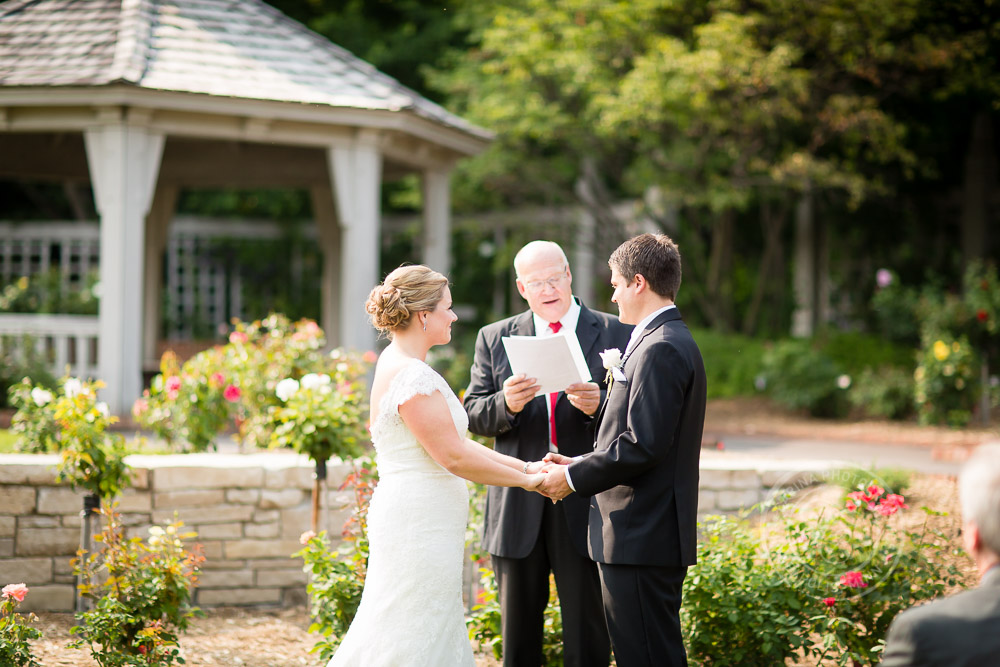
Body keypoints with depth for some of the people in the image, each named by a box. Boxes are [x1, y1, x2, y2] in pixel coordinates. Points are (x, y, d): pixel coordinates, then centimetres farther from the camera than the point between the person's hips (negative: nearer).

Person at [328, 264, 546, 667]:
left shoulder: (397, 364, 14)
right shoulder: (412, 376, -19)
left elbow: (453, 441, 15)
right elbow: (453, 456, -20)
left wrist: (522, 464, 10)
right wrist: (525, 480, -9)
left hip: (414, 523, 10)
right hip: (420, 524, -10)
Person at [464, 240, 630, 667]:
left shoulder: (616, 335, 2)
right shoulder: (494, 339, 9)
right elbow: (473, 415, 4)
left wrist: (598, 406, -22)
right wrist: (506, 404, -17)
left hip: (585, 507, -2)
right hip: (518, 508, 2)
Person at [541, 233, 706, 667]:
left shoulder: (661, 350, -16)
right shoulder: (666, 342, 17)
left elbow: (643, 446, -22)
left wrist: (574, 477, -11)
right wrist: (582, 464, 12)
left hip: (642, 539, -11)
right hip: (646, 537, 11)